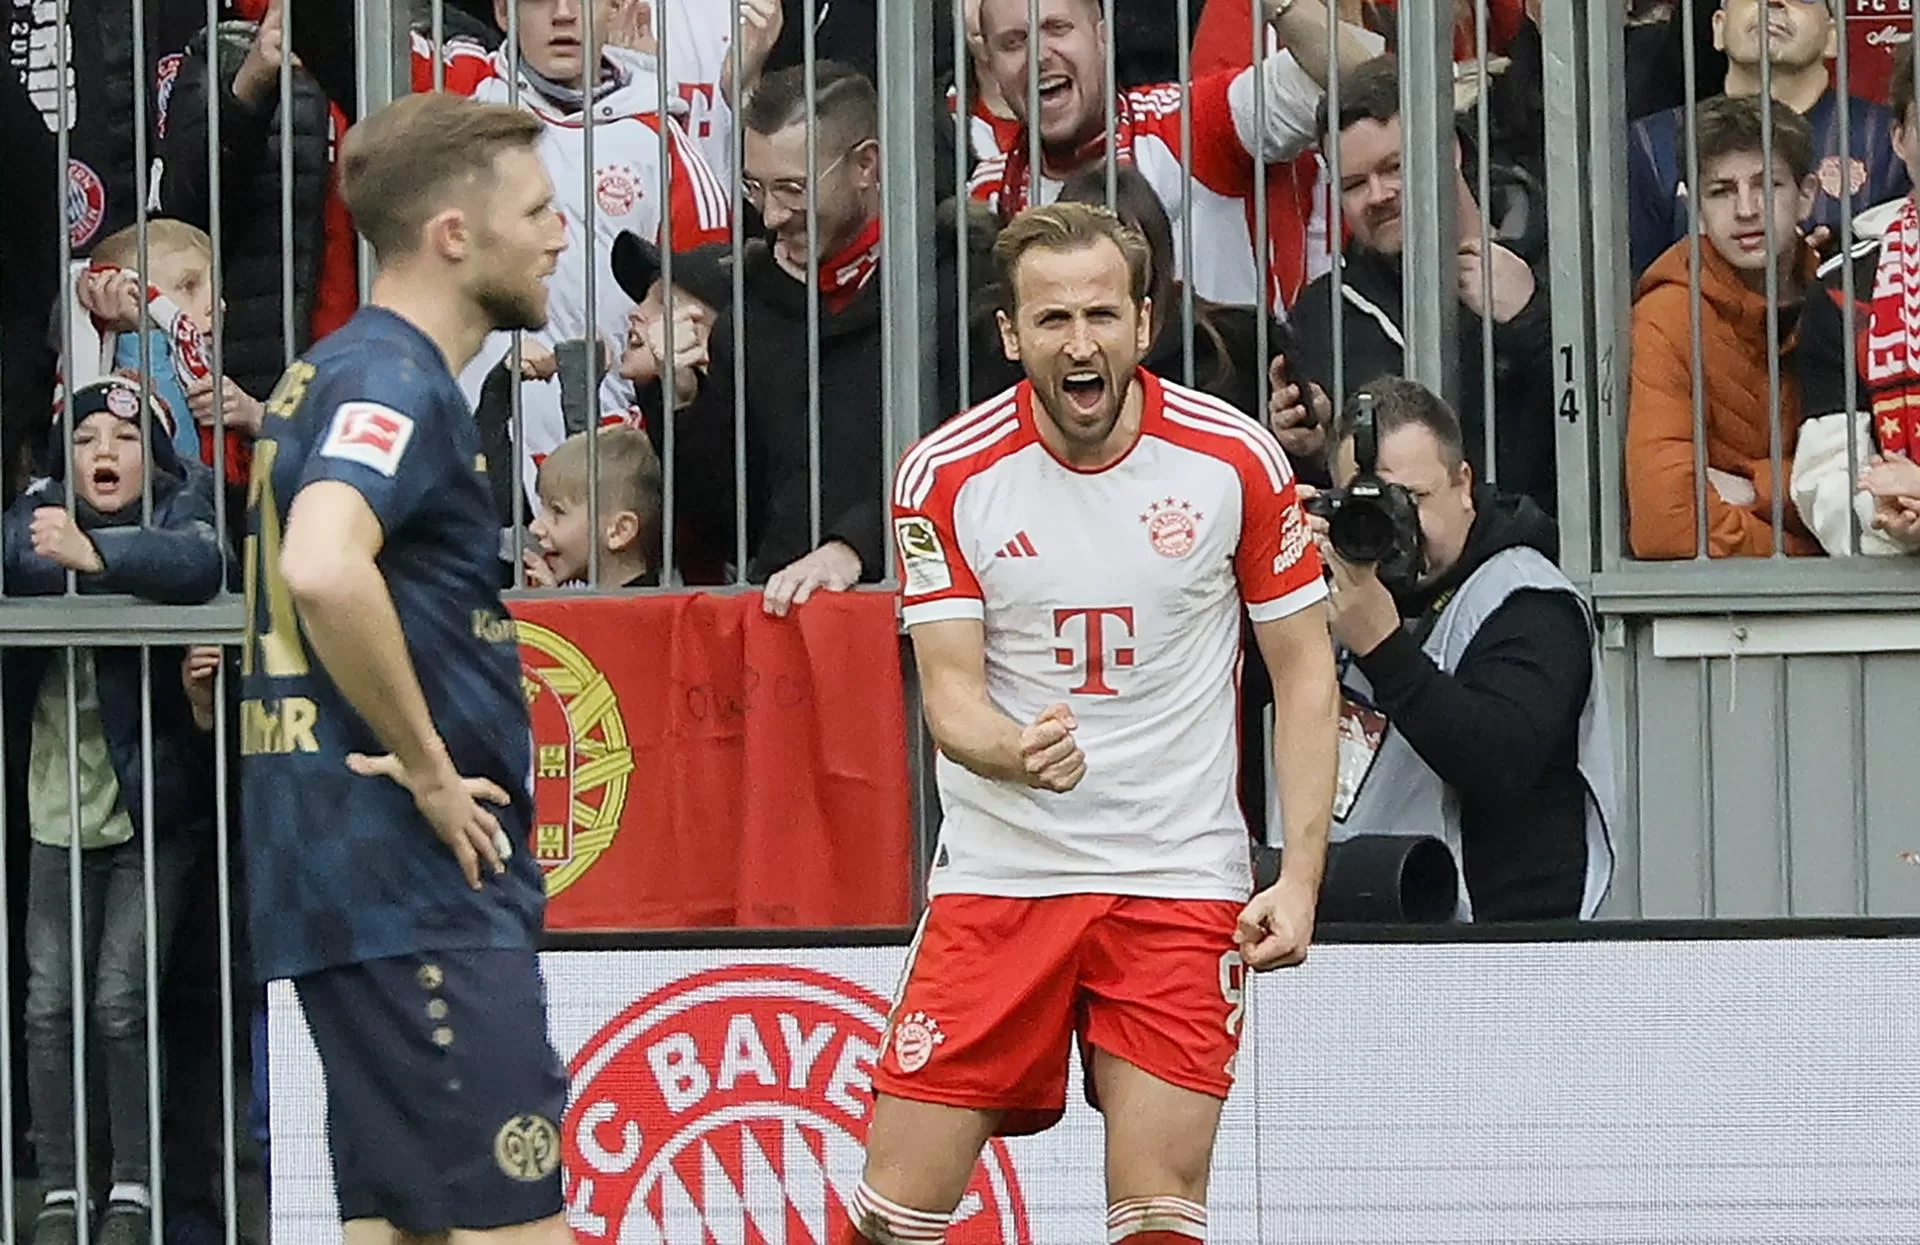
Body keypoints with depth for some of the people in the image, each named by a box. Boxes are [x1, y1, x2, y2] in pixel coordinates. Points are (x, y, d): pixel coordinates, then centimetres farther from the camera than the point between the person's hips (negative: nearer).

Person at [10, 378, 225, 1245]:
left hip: (154, 810, -3)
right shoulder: (33, 520, 4)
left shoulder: (179, 513, -7)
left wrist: (95, 555, -46)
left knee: (121, 1003, -6)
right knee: (50, 1005, 3)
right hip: (61, 810, 3)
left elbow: (199, 565, -30)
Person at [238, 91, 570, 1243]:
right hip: (418, 885, -10)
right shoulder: (394, 382, -13)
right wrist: (428, 768, -21)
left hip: (370, 880, 10)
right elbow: (324, 569, -32)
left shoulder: (336, 376, 18)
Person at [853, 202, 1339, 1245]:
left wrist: (1300, 876, -5)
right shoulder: (945, 476, -5)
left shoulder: (1236, 458, -5)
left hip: (1180, 876, 0)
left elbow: (1304, 670, 3)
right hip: (998, 873, 0)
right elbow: (950, 691, -6)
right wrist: (1012, 751, -30)